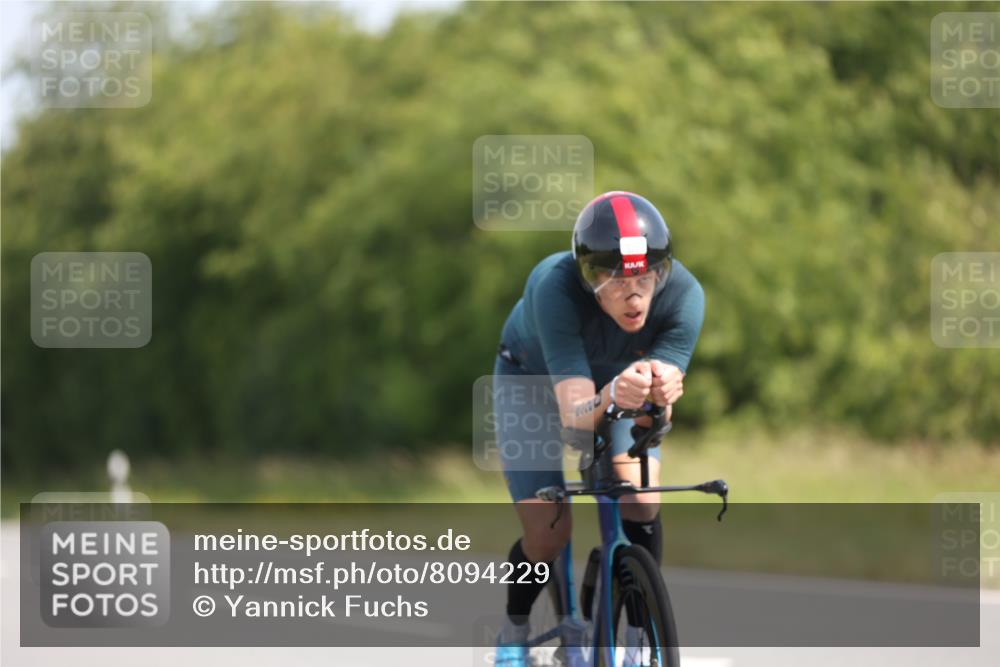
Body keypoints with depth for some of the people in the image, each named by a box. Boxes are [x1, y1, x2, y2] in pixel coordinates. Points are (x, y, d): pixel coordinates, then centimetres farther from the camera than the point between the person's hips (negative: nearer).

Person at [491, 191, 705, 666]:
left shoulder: (683, 295, -35)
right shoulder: (555, 288, -42)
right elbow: (575, 414, -47)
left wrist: (660, 393, -62)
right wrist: (610, 398, -69)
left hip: (617, 378, 2)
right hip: (534, 377, -2)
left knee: (641, 503, -20)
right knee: (547, 534, -10)